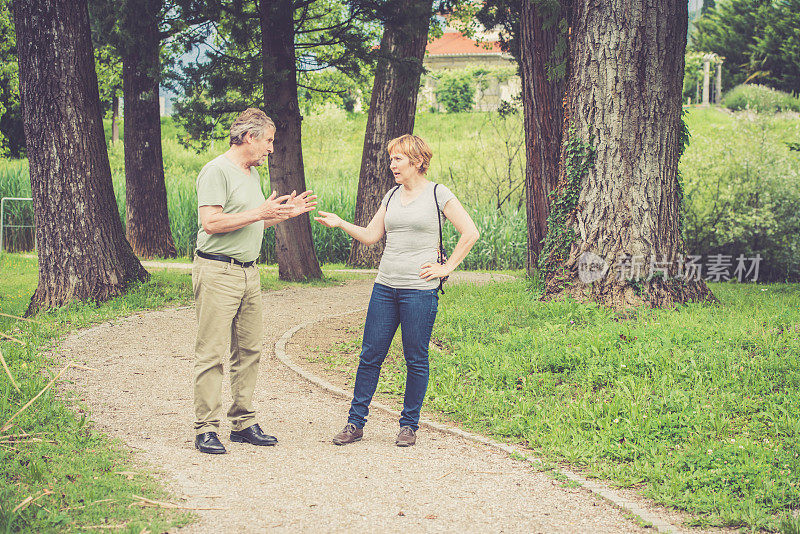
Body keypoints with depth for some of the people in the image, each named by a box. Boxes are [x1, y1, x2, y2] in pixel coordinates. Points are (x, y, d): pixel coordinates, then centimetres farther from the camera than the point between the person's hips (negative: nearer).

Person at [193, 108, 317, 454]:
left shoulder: (252, 173, 19)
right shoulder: (217, 172, -11)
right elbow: (211, 222, -21)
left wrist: (285, 213, 16)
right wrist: (259, 213, -19)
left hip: (248, 271, 9)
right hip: (217, 272, -9)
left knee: (249, 350, 10)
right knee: (211, 354, -7)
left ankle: (243, 423, 17)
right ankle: (205, 429, -4)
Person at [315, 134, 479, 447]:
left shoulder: (437, 194, -3)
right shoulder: (392, 196, 14)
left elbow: (470, 233, -5)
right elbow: (370, 235, 15)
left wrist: (446, 268, -6)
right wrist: (339, 223, 2)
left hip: (420, 289, -5)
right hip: (385, 286, 5)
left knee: (416, 359, 3)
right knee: (370, 355, 5)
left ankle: (409, 424, 15)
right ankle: (355, 423, 11)